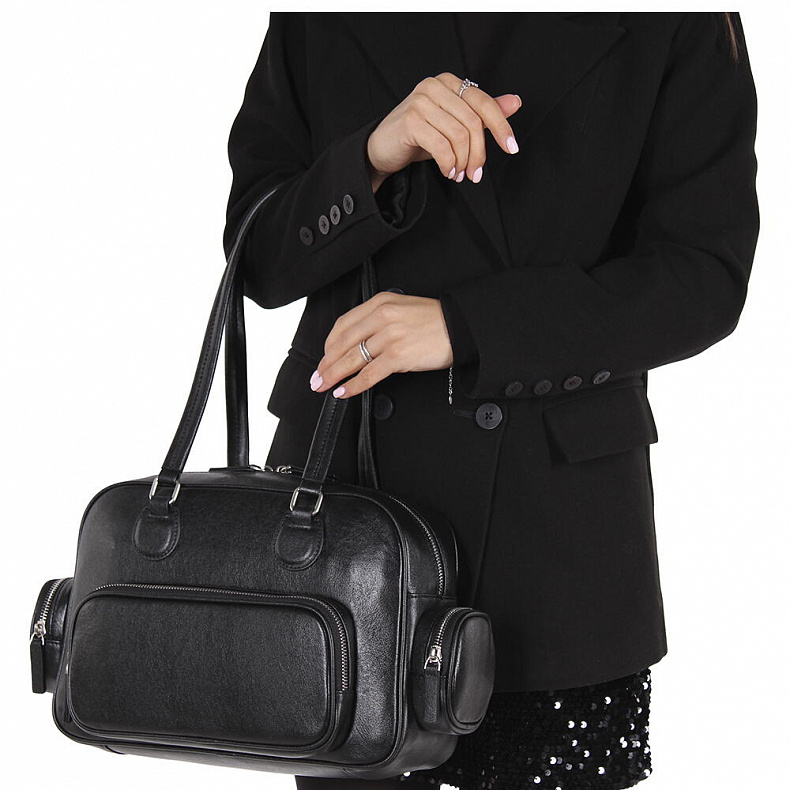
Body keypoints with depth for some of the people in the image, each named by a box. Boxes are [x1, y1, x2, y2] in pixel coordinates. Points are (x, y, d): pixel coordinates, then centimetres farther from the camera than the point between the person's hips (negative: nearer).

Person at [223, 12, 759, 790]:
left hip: (557, 510, -2)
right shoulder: (317, 26, 4)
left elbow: (704, 275, -8)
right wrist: (373, 160, -18)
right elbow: (258, 255, 3)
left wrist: (463, 325, -15)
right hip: (344, 474, 2)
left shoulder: (676, 26, -3)